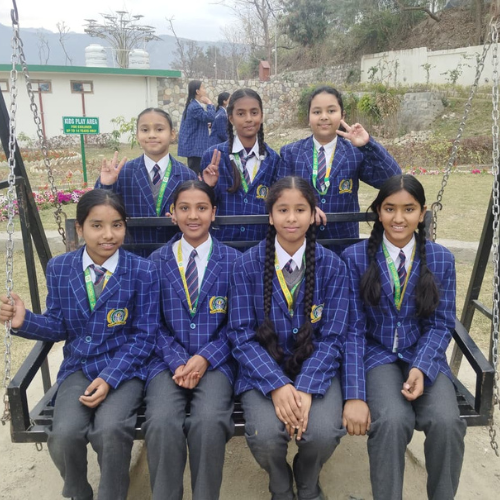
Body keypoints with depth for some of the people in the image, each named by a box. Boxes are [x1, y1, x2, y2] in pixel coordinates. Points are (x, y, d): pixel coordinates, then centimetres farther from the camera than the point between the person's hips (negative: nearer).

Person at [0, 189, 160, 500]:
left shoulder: (143, 271, -8)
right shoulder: (59, 268, 2)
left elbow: (144, 336, -8)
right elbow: (59, 326, 8)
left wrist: (109, 378, -18)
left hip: (125, 367, -3)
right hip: (79, 367, 3)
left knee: (109, 431, -29)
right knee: (63, 435, -21)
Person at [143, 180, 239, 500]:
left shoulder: (233, 260, 5)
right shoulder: (157, 261, 8)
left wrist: (205, 357, -12)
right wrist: (177, 361, -10)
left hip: (215, 361, -1)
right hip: (168, 360, 1)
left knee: (209, 422, -29)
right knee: (161, 423, -27)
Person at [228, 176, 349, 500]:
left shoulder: (332, 266, -3)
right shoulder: (247, 265, -5)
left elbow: (332, 337, -5)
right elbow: (242, 335, -8)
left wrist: (306, 389, -20)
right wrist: (277, 386, -21)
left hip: (315, 369, 1)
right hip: (264, 369, 0)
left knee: (324, 434, -26)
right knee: (266, 436, -26)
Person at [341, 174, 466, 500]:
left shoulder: (441, 259, 1)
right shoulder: (356, 257, -5)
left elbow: (441, 324, 3)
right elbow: (353, 327, -9)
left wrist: (421, 368, -17)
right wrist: (354, 395, -18)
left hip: (424, 355, 2)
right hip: (377, 354, -2)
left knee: (446, 421, -25)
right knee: (392, 419, -30)